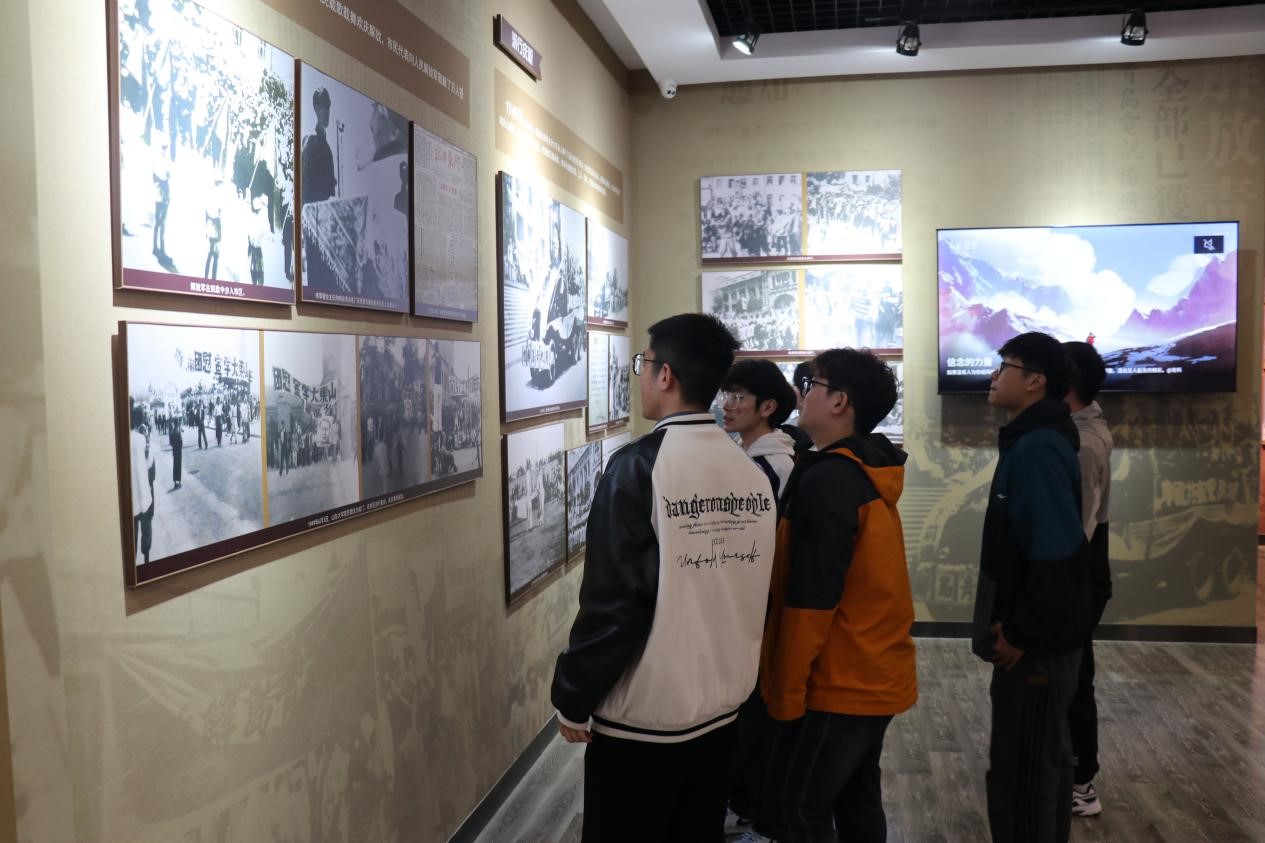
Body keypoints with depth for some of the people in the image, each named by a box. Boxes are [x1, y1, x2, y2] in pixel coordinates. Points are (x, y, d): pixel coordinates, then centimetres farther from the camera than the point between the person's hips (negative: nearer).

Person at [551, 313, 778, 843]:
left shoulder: (638, 467, -19)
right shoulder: (752, 471, -2)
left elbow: (612, 603, -19)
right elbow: (753, 590, 7)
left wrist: (573, 698, -6)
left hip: (642, 715, -5)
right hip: (724, 702, 6)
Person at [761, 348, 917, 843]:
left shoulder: (826, 479, -21)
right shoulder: (870, 474, 9)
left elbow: (811, 599, -23)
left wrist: (786, 690, -15)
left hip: (838, 682, -9)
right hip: (875, 673, 9)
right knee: (856, 799, 18)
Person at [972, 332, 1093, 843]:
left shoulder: (1038, 447, -21)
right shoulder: (1032, 439, 11)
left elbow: (1057, 555, -27)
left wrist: (1023, 634, -19)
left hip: (1036, 642, -10)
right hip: (1041, 635, 10)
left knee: (1021, 768, 1)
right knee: (1043, 757, 21)